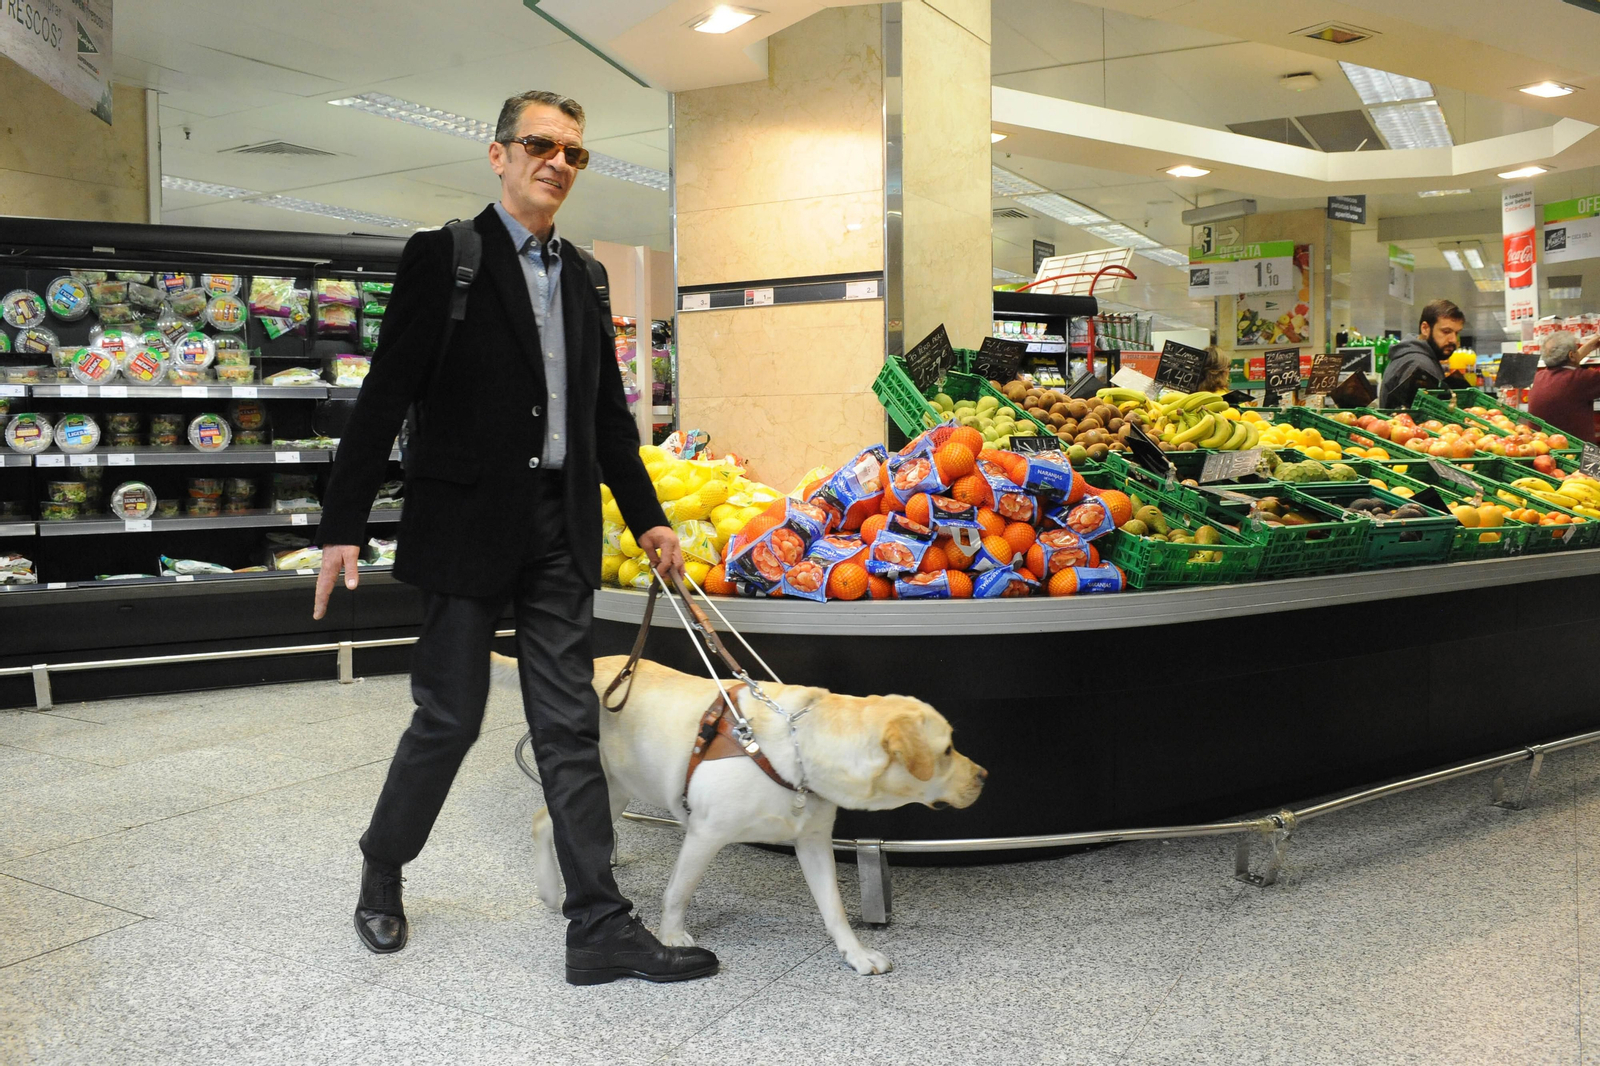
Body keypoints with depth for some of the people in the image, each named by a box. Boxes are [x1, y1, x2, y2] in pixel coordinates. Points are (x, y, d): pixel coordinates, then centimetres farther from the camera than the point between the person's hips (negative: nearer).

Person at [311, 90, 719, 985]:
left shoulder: (581, 274, 14)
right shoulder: (444, 257, -4)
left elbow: (609, 411, 18)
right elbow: (387, 397, -8)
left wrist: (648, 517, 13)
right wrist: (344, 525, -12)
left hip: (562, 532, 5)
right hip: (469, 526, -5)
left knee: (571, 728, 5)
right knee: (451, 715, 5)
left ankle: (601, 928, 9)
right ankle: (381, 878, 31)